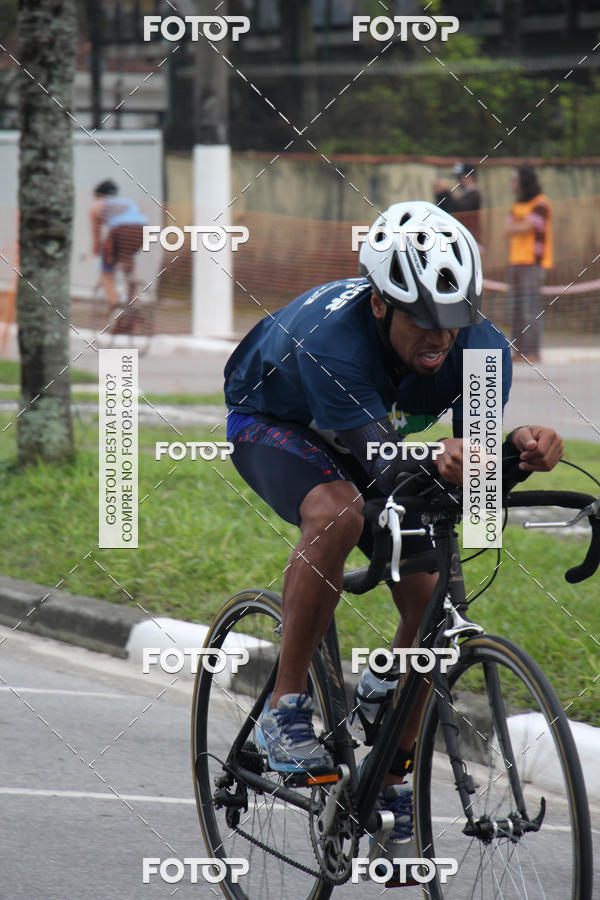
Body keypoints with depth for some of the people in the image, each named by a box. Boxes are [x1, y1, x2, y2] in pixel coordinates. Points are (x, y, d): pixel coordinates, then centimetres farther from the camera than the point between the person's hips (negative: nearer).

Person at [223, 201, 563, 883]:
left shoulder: (479, 346, -27)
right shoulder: (331, 338, -41)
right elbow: (384, 470, -46)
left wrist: (522, 451, -52)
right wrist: (437, 465, -67)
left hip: (373, 430, 5)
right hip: (272, 423, -5)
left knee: (430, 599, -12)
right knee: (338, 513, -37)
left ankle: (391, 779, 5)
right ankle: (284, 708, -23)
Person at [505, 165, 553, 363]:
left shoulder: (541, 204, -6)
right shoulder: (519, 204, 19)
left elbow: (526, 227, -15)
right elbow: (508, 231, 9)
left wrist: (515, 228, 3)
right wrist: (522, 226, -8)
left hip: (533, 262, -8)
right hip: (516, 261, 8)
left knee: (531, 309, -11)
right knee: (517, 309, 5)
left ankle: (533, 352, -12)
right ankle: (519, 352, 6)